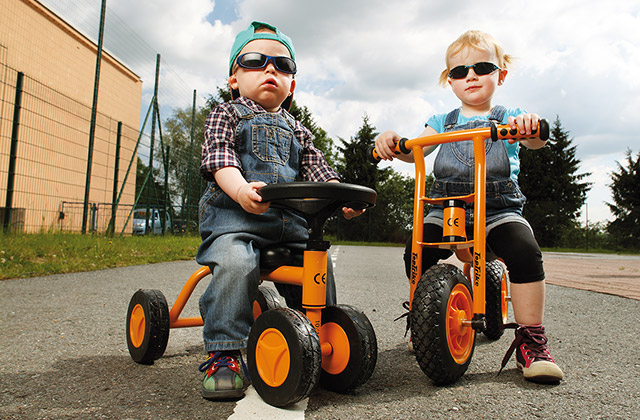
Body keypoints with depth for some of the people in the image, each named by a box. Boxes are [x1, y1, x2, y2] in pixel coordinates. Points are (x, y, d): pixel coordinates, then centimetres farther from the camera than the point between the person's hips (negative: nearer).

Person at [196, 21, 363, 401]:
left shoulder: (296, 130, 25)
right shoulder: (227, 115, 12)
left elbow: (317, 168, 14)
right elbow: (219, 157, -5)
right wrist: (242, 190, -28)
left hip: (291, 219, 5)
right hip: (234, 213, -4)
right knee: (234, 263, -31)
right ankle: (223, 354, -20)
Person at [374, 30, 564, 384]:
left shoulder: (509, 118, 11)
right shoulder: (443, 122, 17)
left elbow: (535, 141, -10)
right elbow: (415, 150, 2)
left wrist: (530, 126, -34)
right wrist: (394, 141, -20)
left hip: (498, 208, -1)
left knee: (524, 252, -28)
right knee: (416, 254, -21)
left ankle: (530, 341, -13)